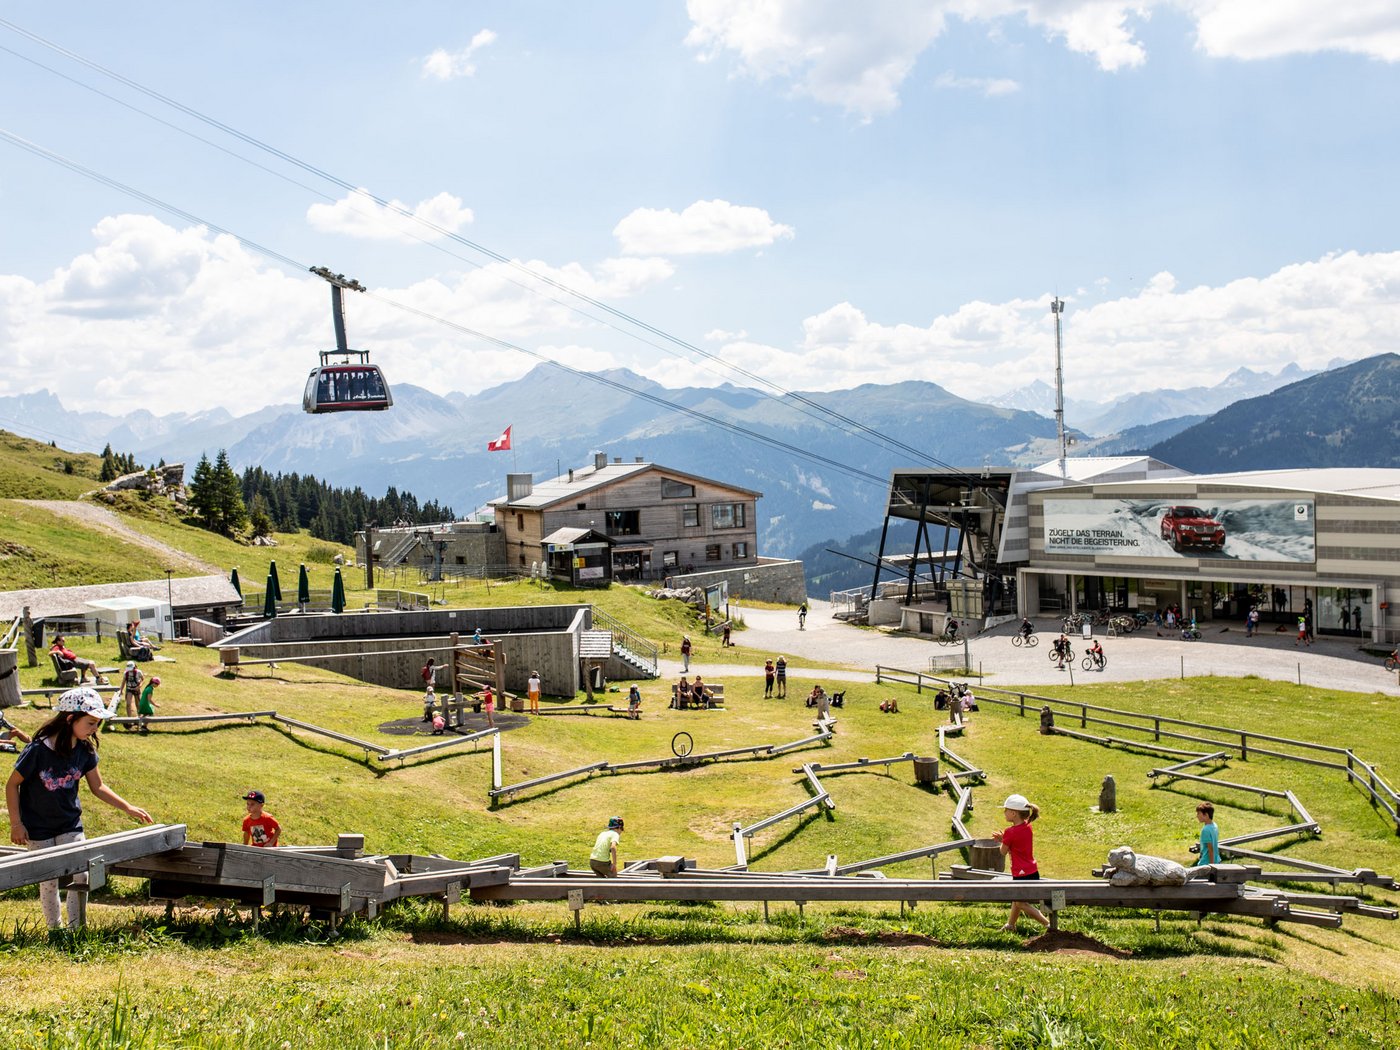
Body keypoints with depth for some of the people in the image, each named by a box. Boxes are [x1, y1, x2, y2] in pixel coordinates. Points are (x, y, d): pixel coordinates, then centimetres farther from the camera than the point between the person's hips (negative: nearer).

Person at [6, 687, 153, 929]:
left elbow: (98, 787, 3)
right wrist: (16, 824, -10)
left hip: (70, 825, 4)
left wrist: (128, 808, -2)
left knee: (80, 877, -2)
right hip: (39, 829, -4)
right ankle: (55, 931, 22)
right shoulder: (38, 750, -24)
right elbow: (12, 785, -12)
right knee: (49, 882, 5)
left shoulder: (85, 750, -9)